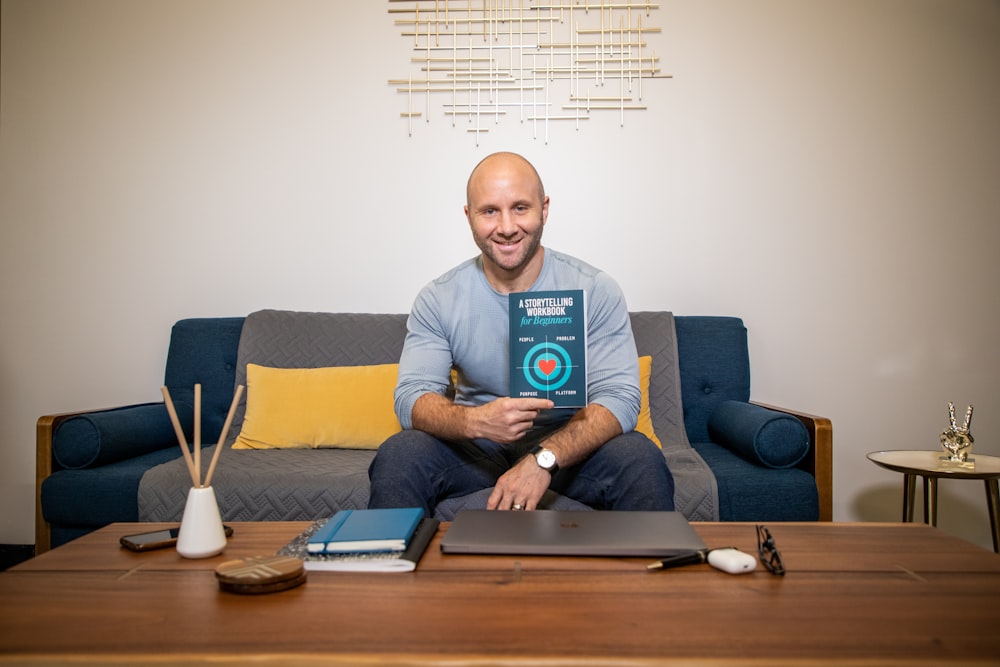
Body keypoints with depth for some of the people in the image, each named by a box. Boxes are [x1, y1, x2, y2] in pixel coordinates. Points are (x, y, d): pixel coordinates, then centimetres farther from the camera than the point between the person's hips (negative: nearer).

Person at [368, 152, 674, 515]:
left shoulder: (595, 290, -10)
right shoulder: (437, 300, -6)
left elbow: (619, 398, -17)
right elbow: (411, 398, -12)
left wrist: (544, 459, -35)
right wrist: (476, 421, -36)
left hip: (570, 441, 0)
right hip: (475, 444, 1)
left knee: (642, 462, -30)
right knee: (397, 457, -28)